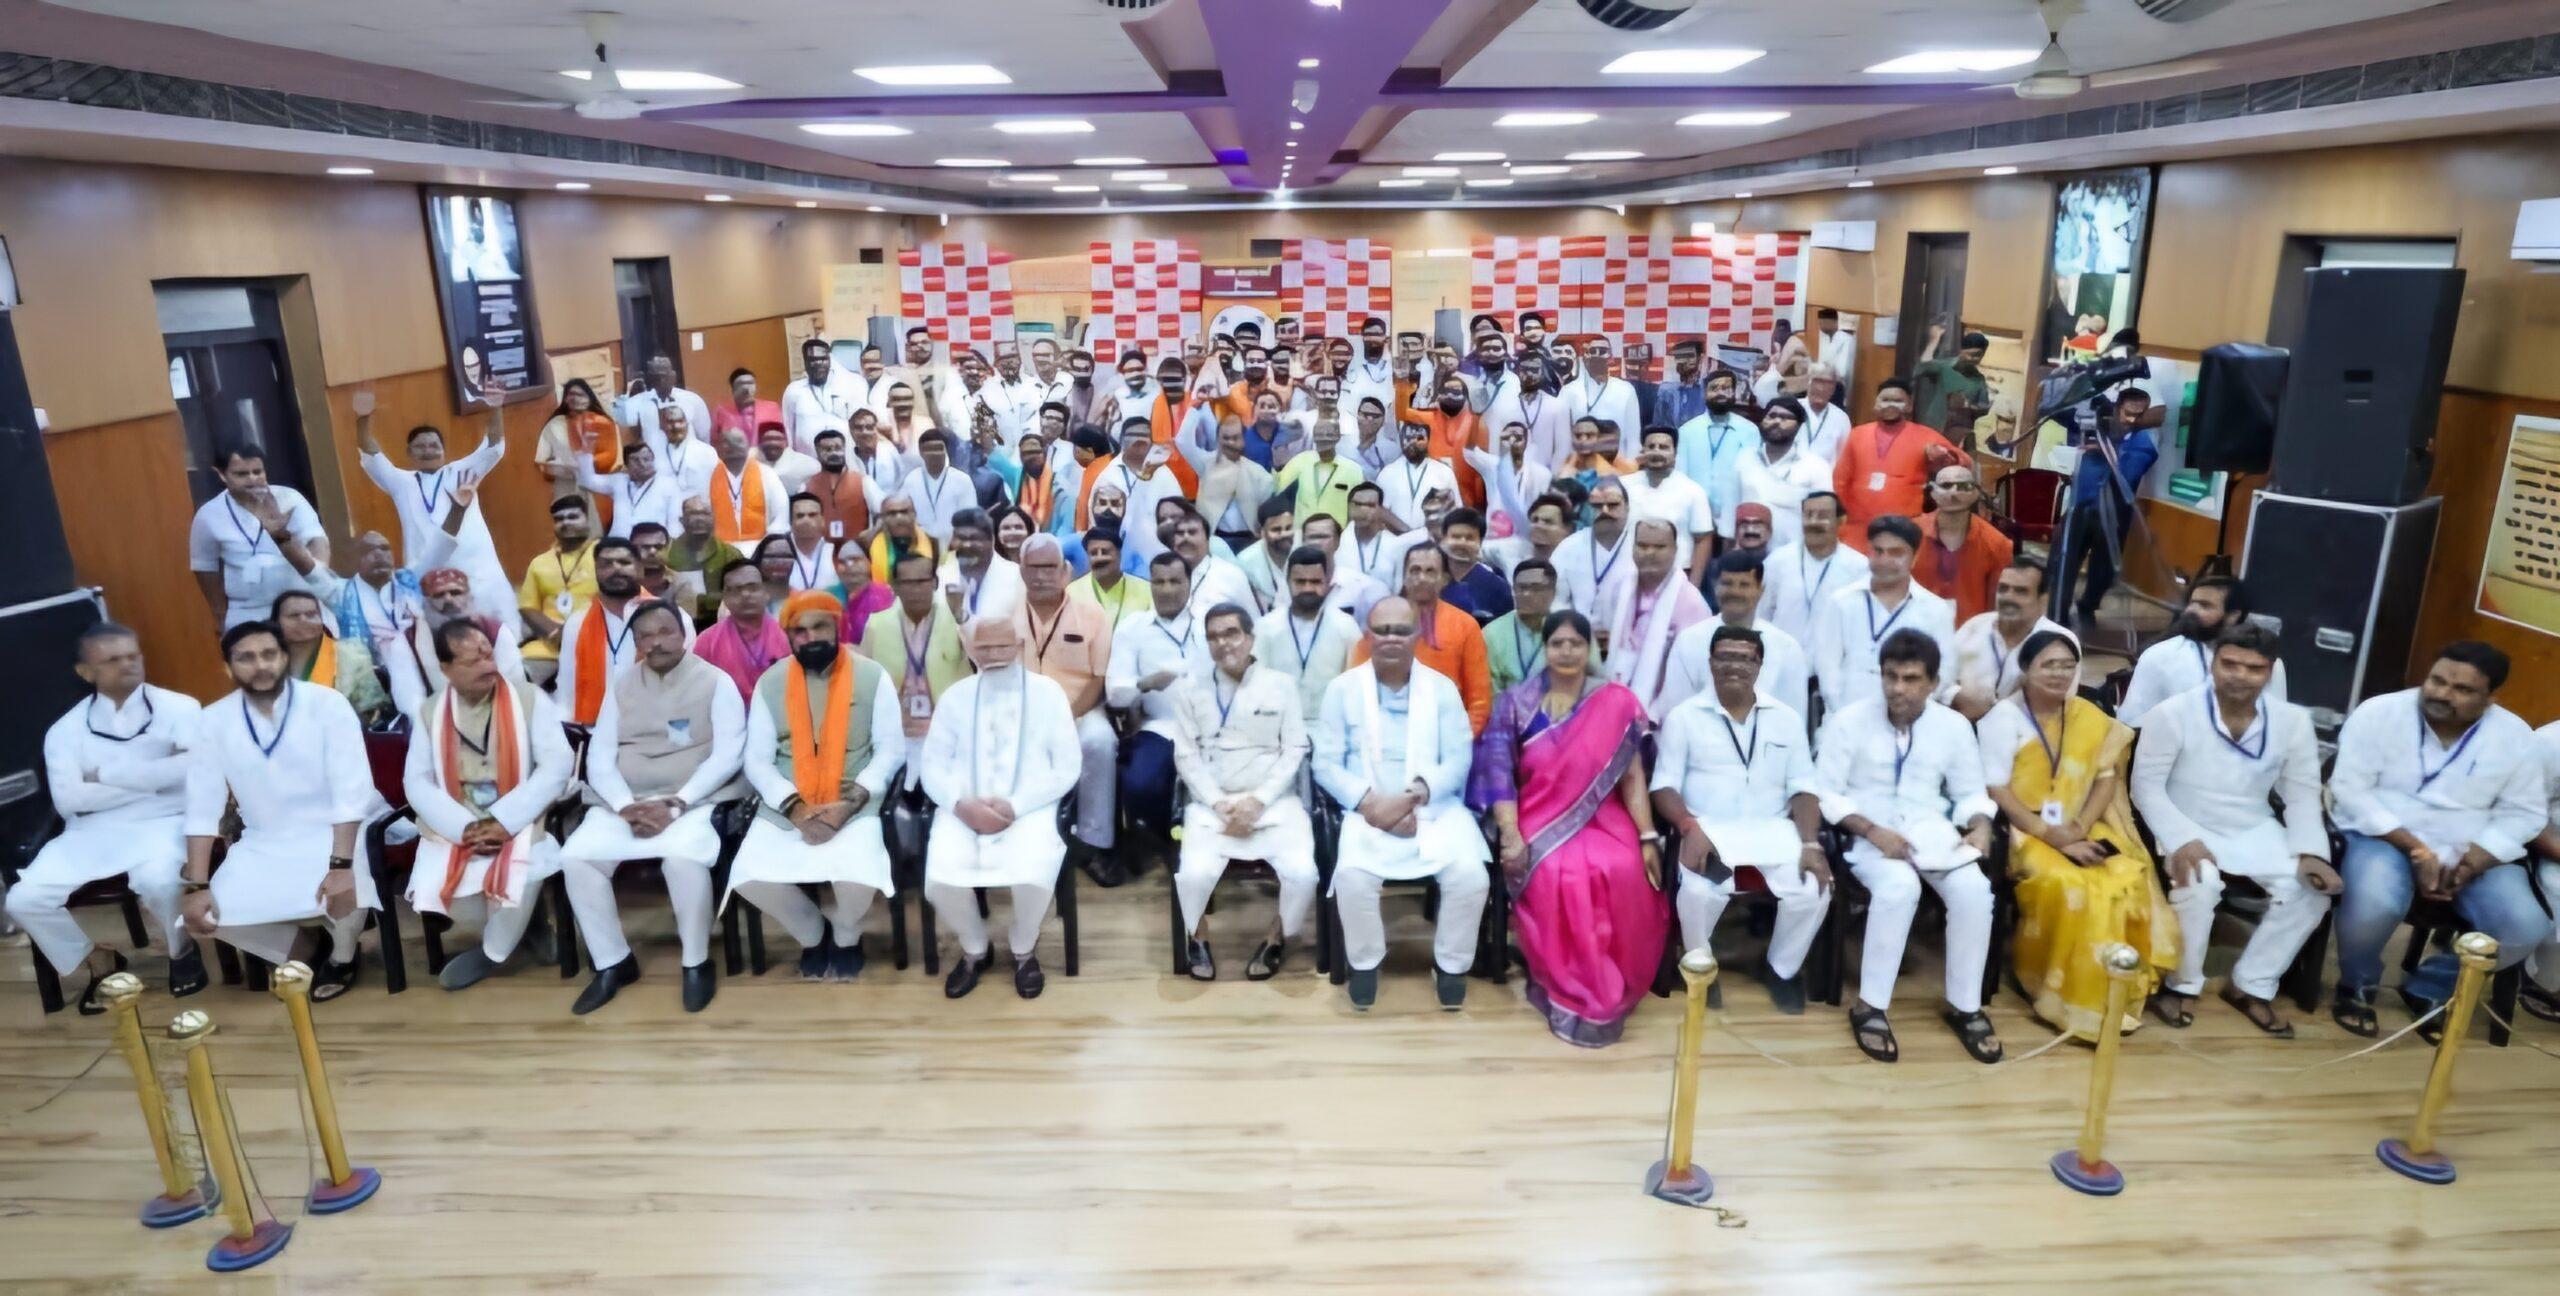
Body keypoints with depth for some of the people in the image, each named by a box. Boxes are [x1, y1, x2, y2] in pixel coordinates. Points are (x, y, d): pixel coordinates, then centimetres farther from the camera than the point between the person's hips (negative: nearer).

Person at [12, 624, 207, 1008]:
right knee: (25, 900, -14)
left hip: (162, 823, -4)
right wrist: (152, 779, -12)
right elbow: (68, 799, -6)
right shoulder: (66, 729, 7)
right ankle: (100, 960, 15)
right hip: (91, 831, 4)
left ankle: (181, 949, 1)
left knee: (158, 880, -33)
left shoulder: (178, 707, -1)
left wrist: (106, 774, -9)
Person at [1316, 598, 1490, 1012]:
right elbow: (1326, 763, 1)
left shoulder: (1442, 687, 9)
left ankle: (1451, 965, 2)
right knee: (1352, 874, -30)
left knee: (1471, 874, -25)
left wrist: (1416, 796, -16)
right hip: (1369, 810, -1)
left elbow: (1459, 759, 1)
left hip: (1435, 807, 1)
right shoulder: (1342, 688, 5)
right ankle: (1365, 962, -1)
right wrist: (1371, 803, -15)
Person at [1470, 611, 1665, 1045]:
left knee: (1623, 873, -31)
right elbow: (1498, 772, -3)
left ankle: (1610, 990, -8)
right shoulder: (1515, 703, 3)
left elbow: (1632, 776, 2)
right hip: (1540, 819, 0)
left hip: (1600, 819, 1)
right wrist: (1511, 837, -16)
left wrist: (1647, 839, -8)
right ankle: (1569, 989, -10)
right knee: (1555, 876, -33)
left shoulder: (1618, 703, 5)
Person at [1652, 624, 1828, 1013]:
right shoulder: (1683, 716, 3)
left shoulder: (1786, 718, 12)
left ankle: (1782, 968, 8)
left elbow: (1804, 787, 8)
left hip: (1774, 828, 3)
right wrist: (1690, 829, -21)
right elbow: (1664, 785, -2)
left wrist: (1810, 843, -9)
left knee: (1814, 890, -23)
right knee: (1700, 890, -33)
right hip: (1708, 828, -3)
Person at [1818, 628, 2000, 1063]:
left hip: (1933, 832, 4)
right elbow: (1825, 793, -7)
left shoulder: (1954, 726, 4)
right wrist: (1873, 831, -20)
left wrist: (1979, 827, -10)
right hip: (1869, 835, -3)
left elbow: (1970, 793, 12)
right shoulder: (1850, 719, -7)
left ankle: (1964, 1006, -3)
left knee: (1974, 890, -24)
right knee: (1899, 886, -34)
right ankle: (1871, 1006, -19)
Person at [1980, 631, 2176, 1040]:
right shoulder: (2004, 716, -4)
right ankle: (2058, 990, -12)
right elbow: (1996, 789, -11)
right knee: (2065, 884, -31)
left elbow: (2107, 777, 6)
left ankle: (2112, 993, -8)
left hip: (2083, 830, 5)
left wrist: (2081, 826, -12)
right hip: (2025, 831, -4)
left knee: (2129, 878, -22)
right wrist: (2048, 833, -19)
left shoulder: (2090, 717, 11)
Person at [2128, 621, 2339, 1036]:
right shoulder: (2173, 714, -15)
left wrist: (2310, 853, -14)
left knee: (2312, 887, -18)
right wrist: (2182, 840, -28)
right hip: (2188, 829, -5)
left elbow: (2303, 795, 2)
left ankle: (2251, 986, 2)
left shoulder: (2293, 721, -2)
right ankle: (2182, 984, -7)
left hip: (2255, 831, 5)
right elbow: (2146, 786, -14)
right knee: (2200, 883, -33)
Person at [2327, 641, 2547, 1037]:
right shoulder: (2379, 713, -10)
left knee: (2526, 927, -20)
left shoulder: (2515, 736, 0)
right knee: (2375, 905, -35)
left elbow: (2525, 813, 2)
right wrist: (2415, 849, -20)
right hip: (2384, 837, -4)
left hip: (2474, 852, 4)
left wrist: (2474, 860, -16)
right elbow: (2349, 788, -12)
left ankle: (2428, 988, 9)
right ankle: (2356, 986, -1)